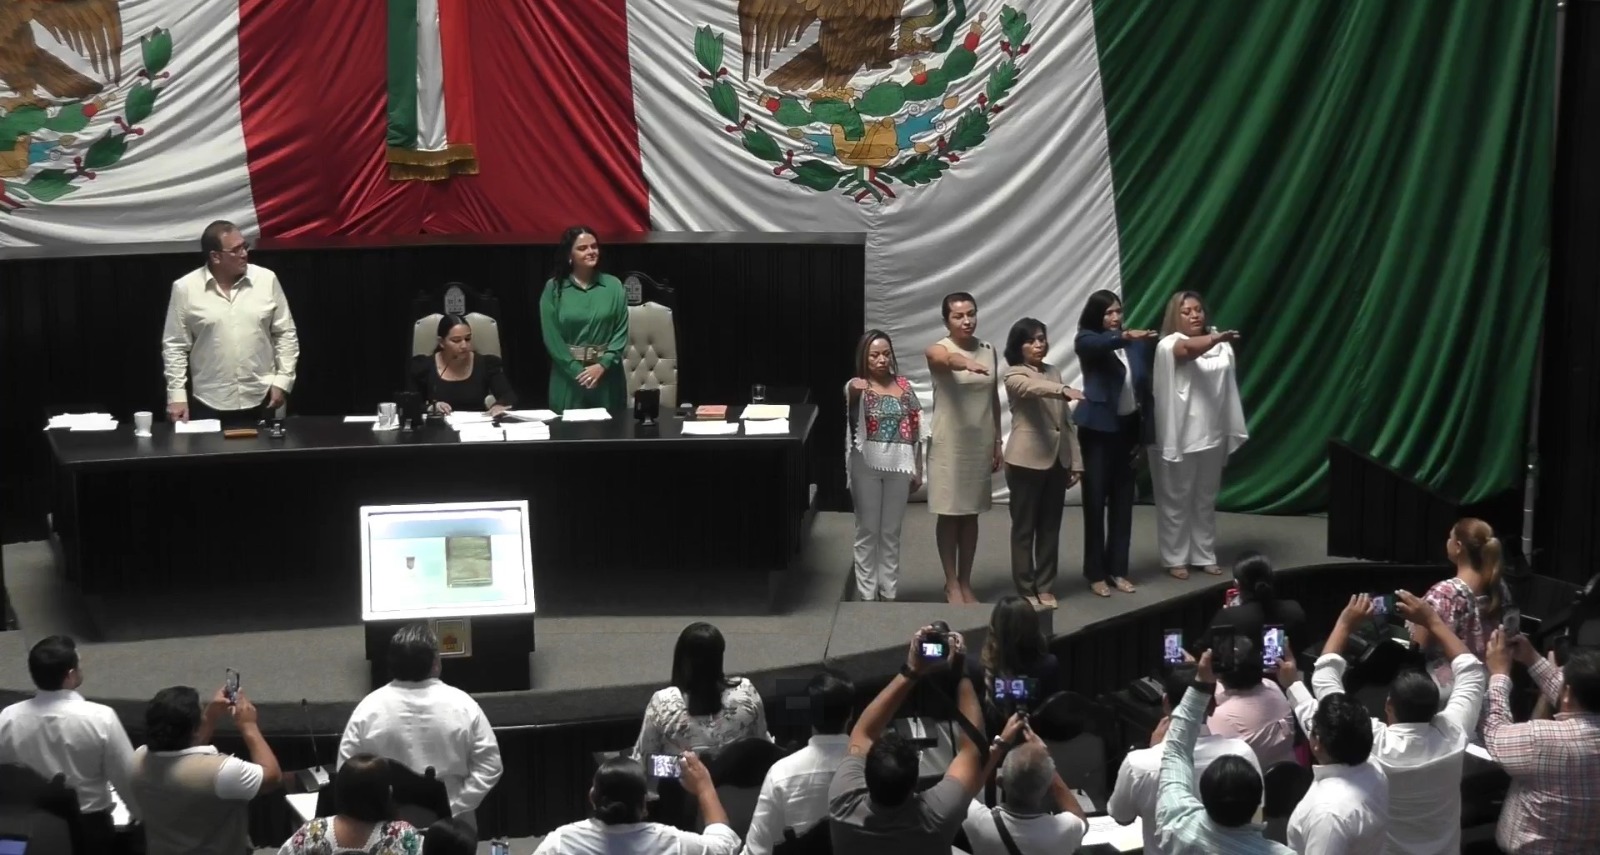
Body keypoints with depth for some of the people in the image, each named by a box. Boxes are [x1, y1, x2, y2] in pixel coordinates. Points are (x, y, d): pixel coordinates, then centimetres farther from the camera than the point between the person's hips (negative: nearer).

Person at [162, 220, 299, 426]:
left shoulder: (267, 280, 0)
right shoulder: (185, 289, -5)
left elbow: (285, 334, 6)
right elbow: (175, 346, -1)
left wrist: (282, 380, -1)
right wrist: (177, 395, -6)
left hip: (260, 400, 1)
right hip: (209, 404, -1)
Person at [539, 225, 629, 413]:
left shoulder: (613, 286, 3)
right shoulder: (554, 288, -1)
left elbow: (621, 331, 1)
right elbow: (551, 336, -4)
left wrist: (603, 365, -12)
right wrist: (576, 370, -12)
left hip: (606, 374, 1)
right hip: (568, 376, -1)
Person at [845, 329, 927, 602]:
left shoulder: (904, 387, 6)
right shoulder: (857, 386, -6)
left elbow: (915, 431, 10)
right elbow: (853, 407, -31)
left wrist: (917, 469, 8)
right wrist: (855, 392, -55)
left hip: (898, 465, 3)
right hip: (867, 465, -3)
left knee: (891, 533, 10)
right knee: (867, 531, 3)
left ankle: (888, 592, 18)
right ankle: (867, 593, 9)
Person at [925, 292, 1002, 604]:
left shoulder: (988, 350, 6)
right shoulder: (938, 350, -11)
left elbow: (994, 398, 12)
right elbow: (949, 359, -36)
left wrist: (997, 442, 11)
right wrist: (968, 363, -59)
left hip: (981, 442, 4)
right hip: (949, 443, -4)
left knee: (971, 514, 11)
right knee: (949, 514, 2)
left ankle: (966, 583, 19)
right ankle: (951, 584, 12)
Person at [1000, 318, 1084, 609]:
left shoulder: (1053, 371, 14)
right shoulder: (1014, 376, -6)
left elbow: (1066, 419, 14)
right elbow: (1034, 387, -30)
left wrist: (1076, 461, 10)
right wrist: (1064, 390, -49)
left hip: (1057, 459, 6)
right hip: (1027, 460, -6)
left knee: (1050, 526, 9)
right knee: (1024, 527, 1)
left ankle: (1044, 587, 17)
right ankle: (1026, 590, 6)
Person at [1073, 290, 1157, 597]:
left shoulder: (1136, 344, 6)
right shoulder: (1087, 340, -6)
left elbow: (1144, 386, 7)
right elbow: (1101, 344, -31)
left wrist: (1145, 433, 3)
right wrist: (1125, 337, -51)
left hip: (1128, 428, 4)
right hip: (1098, 429, -4)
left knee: (1122, 501, 9)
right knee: (1096, 501, -1)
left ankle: (1117, 569, 19)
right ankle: (1095, 573, 7)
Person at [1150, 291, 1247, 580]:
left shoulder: (1220, 346, 9)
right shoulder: (1169, 346, -9)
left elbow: (1227, 389, 14)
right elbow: (1189, 349, -33)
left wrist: (1230, 432, 13)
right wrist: (1218, 337, -52)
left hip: (1211, 436, 5)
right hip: (1179, 437, -5)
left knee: (1206, 501, 14)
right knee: (1176, 501, 3)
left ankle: (1204, 556, 24)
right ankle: (1175, 558, 13)